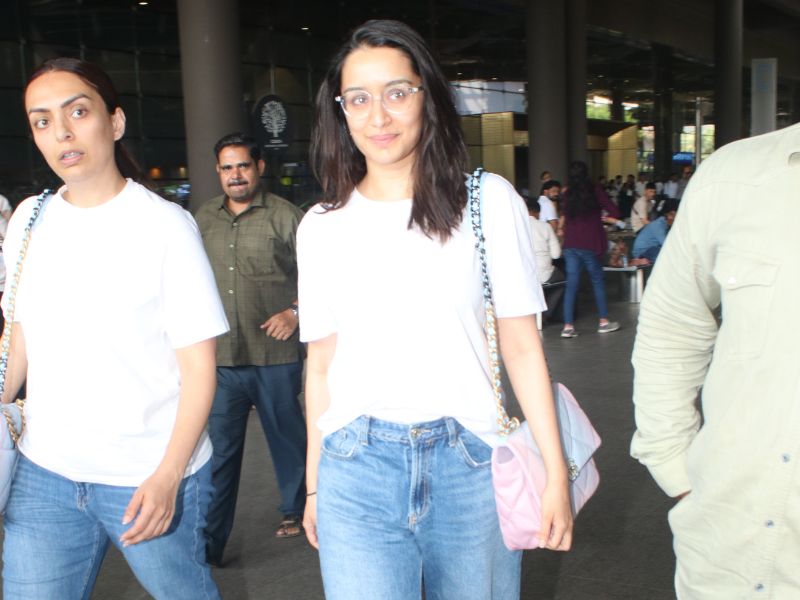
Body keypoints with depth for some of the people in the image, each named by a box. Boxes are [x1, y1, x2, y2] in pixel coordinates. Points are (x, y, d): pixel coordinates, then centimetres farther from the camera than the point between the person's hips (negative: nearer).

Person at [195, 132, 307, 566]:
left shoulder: (284, 216, -4)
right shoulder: (204, 218, 10)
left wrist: (295, 312, -13)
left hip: (274, 355, -3)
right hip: (219, 357, 3)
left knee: (287, 437, 13)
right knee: (218, 449, 4)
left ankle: (296, 510, 35)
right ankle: (210, 541, 11)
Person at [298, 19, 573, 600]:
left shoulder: (489, 200, -2)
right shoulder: (322, 227, 5)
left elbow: (522, 347, -1)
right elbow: (322, 364, 10)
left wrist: (555, 474, -3)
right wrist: (314, 485, 12)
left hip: (468, 464, -1)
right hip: (356, 469, 1)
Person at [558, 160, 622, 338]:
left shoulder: (568, 195, 6)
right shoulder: (595, 191, -4)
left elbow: (565, 216, 12)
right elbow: (614, 212, -8)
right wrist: (606, 218, 10)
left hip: (570, 245, 3)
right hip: (590, 244, -3)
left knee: (571, 284, 3)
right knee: (598, 282, 11)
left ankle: (568, 326, -2)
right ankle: (603, 321, 17)